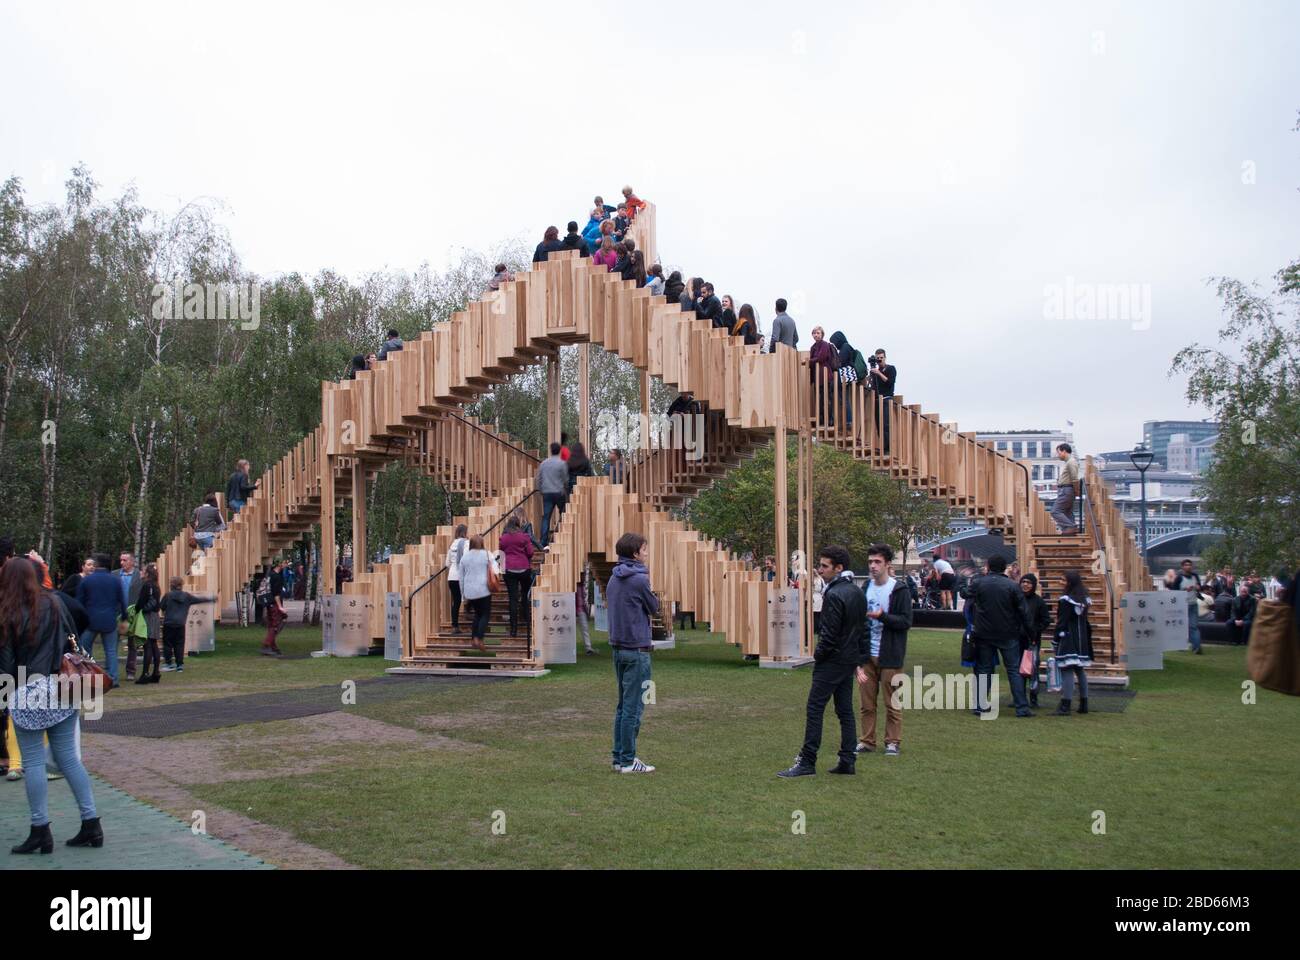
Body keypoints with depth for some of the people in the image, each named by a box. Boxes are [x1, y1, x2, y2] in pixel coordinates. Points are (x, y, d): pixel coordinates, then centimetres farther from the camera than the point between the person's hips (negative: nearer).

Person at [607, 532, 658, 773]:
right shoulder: (639, 579, -14)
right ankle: (628, 761, 2)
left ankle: (620, 757, 19)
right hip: (637, 649, -8)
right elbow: (654, 608, -3)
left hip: (618, 648, 8)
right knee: (633, 707, -3)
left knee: (623, 705, 14)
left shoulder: (613, 580, 11)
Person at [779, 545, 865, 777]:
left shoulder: (834, 595, -19)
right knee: (845, 711, 12)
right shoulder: (858, 593, 11)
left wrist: (818, 654, -5)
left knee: (815, 708, -4)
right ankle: (847, 761, 13)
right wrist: (859, 659, 18)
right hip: (850, 660, 9)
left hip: (831, 662, -9)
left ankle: (807, 762, -3)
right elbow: (862, 628, 15)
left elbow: (829, 634, -20)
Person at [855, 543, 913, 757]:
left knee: (892, 702, 3)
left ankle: (893, 742, 14)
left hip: (890, 655, -4)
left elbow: (906, 622, -11)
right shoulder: (865, 589, 10)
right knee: (867, 702, 7)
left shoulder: (899, 590, -6)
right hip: (867, 655, 5)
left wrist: (882, 616, -24)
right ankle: (867, 741, 16)